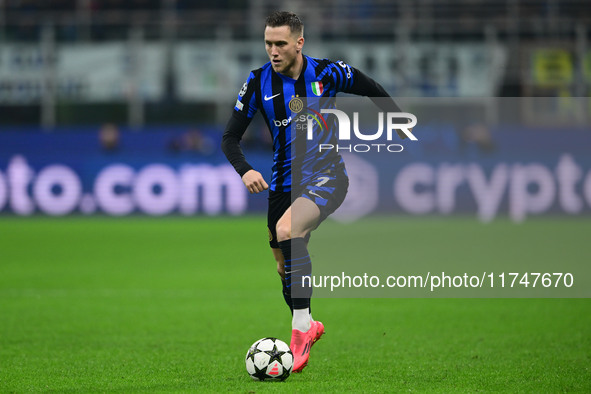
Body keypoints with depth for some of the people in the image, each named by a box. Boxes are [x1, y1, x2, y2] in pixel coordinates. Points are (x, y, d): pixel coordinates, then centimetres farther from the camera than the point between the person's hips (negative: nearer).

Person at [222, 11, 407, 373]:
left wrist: (402, 126, 4)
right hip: (286, 181, 4)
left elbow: (375, 92, 8)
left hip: (326, 176, -4)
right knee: (284, 267, 10)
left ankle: (301, 326, -25)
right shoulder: (258, 82, -4)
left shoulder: (327, 73, -9)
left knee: (286, 230, -31)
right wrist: (245, 170, -21)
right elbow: (231, 138, -3)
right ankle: (309, 327, 38)